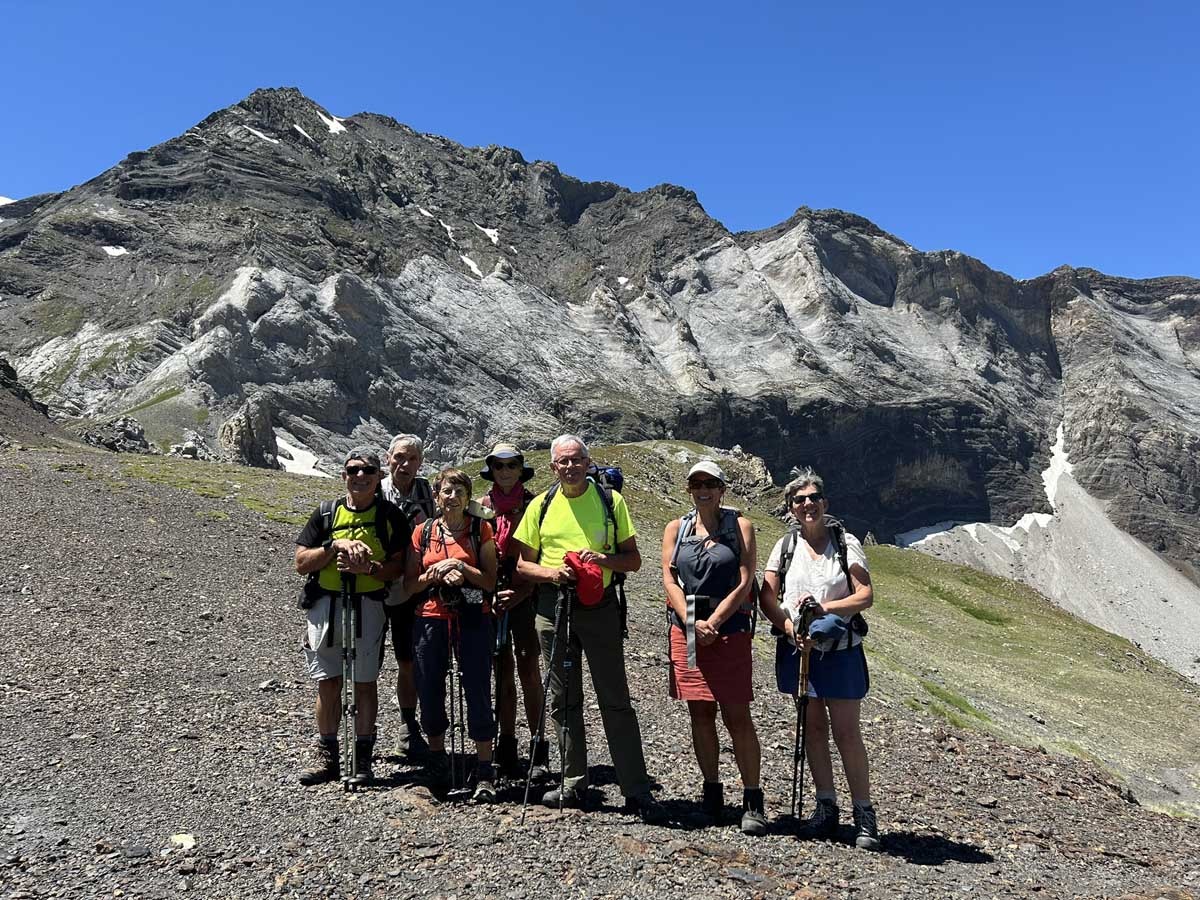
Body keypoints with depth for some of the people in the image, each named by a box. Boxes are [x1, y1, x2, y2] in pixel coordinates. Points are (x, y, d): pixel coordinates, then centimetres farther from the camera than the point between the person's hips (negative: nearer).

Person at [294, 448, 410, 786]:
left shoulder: (391, 516, 3)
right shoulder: (326, 514, 8)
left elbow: (398, 568, -1)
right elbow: (301, 563, 2)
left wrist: (368, 568, -19)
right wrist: (335, 545, -13)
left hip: (368, 604, -2)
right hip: (326, 604, 2)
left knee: (364, 681, 3)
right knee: (328, 681, 7)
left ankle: (363, 758, 14)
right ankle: (327, 756, 18)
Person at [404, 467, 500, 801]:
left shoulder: (481, 529, 3)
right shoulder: (423, 531, 8)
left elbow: (490, 582, -1)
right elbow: (409, 586, 7)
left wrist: (461, 567, -15)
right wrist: (434, 573, -10)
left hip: (472, 620, -2)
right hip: (430, 620, 2)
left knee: (478, 693, -3)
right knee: (430, 693, 8)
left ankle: (484, 773, 8)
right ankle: (437, 760, 31)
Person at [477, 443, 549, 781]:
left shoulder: (533, 505, 2)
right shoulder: (483, 505, 9)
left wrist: (520, 593, -11)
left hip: (525, 593, -2)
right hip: (492, 594, 2)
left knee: (528, 668, -4)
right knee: (502, 671, 7)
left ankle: (538, 750, 2)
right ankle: (506, 747, 16)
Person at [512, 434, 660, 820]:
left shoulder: (611, 501, 2)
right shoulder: (541, 505, 7)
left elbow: (633, 559, 3)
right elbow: (523, 564, 9)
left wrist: (603, 559, -16)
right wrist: (552, 572, -11)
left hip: (600, 608, -2)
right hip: (553, 608, 3)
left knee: (616, 701, -1)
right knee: (564, 701, 11)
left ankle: (636, 791, 6)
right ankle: (574, 785, 24)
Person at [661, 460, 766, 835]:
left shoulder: (740, 526, 2)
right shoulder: (676, 529, 9)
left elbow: (744, 584, -5)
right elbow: (669, 580, 0)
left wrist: (713, 622, -13)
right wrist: (694, 624, -12)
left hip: (729, 631, -3)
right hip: (686, 630, 3)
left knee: (737, 716, -3)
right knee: (700, 714, 8)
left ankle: (752, 800, 4)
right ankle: (711, 790, 21)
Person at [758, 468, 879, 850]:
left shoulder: (846, 542, -1)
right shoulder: (786, 545, 5)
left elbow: (865, 595, -7)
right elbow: (766, 595, -1)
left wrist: (824, 607, -21)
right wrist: (789, 626, -18)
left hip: (841, 650, -2)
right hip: (799, 648, 3)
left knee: (846, 732, -1)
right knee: (813, 728, 11)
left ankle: (864, 813, 11)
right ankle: (826, 806, 24)